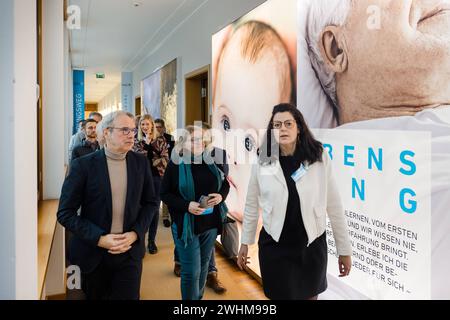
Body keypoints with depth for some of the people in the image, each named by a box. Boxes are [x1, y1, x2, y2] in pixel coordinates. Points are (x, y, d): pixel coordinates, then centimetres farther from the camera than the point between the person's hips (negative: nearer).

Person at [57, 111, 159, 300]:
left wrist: (135, 234, -7)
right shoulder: (83, 165, -10)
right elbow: (65, 213, -8)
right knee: (95, 296, 17)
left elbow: (150, 203, 8)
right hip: (93, 253, -1)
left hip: (130, 251, 2)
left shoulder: (141, 162, 0)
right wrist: (100, 239, -17)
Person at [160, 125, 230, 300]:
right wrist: (187, 205, -22)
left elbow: (225, 183, 12)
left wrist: (221, 196, -11)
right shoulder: (176, 164, -8)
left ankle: (199, 297, 38)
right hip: (186, 224, -4)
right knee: (191, 271, 1)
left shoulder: (212, 161, 1)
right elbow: (165, 194, -7)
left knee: (203, 266, 18)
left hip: (210, 223, 4)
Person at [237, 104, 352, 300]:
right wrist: (245, 242, 10)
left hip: (312, 245, 0)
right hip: (274, 247, 0)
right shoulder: (262, 162, -6)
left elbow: (334, 206, -5)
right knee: (281, 296, 11)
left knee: (310, 296, 18)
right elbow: (251, 206, 5)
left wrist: (344, 249, -1)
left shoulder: (320, 158, -9)